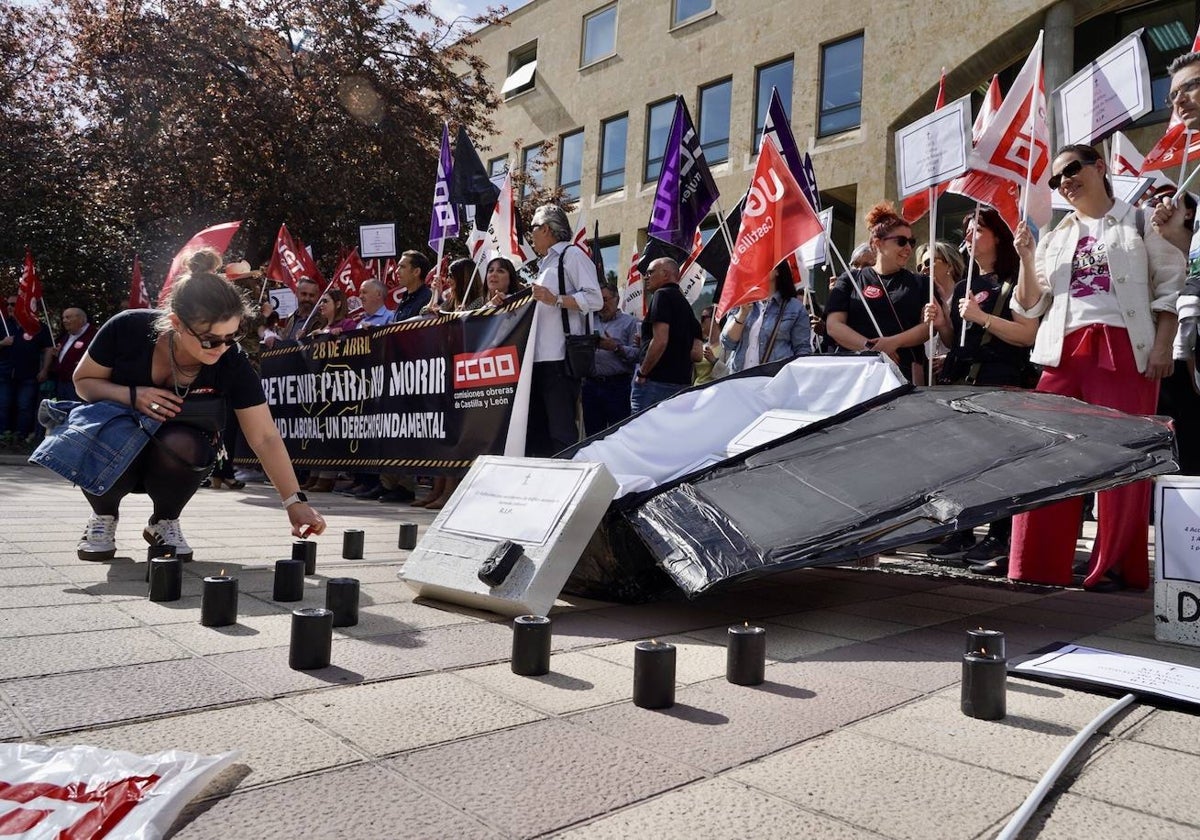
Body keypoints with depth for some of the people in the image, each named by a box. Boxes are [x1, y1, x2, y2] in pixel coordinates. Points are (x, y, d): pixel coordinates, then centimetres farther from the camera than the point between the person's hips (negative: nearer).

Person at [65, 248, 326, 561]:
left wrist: (295, 502, -30)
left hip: (177, 461, 0)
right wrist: (132, 395, -27)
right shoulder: (128, 330, -24)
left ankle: (164, 522, -3)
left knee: (180, 444, -35)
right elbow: (83, 380, -6)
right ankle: (103, 515, 2)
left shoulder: (232, 362, -23)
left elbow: (265, 437, -22)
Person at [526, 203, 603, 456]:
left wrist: (555, 299, -20)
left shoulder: (571, 254, -2)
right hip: (538, 358, 10)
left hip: (560, 358, -10)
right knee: (535, 432, 11)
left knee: (561, 433, -9)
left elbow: (594, 300, -13)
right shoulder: (545, 263, 26)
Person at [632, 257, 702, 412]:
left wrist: (642, 372, -11)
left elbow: (660, 341, -19)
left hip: (656, 382, -9)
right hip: (682, 382, 9)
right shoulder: (685, 303, 20)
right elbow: (697, 353, 14)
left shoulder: (663, 295, -6)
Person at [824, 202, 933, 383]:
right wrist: (871, 348, -16)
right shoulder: (850, 281, 10)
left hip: (908, 374, 1)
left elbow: (929, 325, 3)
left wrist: (894, 342, -15)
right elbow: (833, 326, -1)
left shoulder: (920, 283, 16)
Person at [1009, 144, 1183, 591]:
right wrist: (1026, 259, 1)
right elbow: (1031, 306, 16)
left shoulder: (1140, 223, 12)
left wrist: (1163, 345, -7)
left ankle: (1114, 566, 3)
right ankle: (1040, 564, 2)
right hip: (1064, 352, 3)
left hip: (1125, 349, -3)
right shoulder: (1055, 239, 21)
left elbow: (1170, 287, 5)